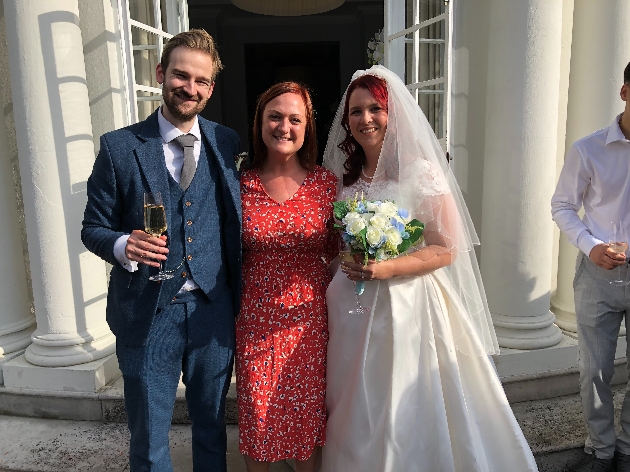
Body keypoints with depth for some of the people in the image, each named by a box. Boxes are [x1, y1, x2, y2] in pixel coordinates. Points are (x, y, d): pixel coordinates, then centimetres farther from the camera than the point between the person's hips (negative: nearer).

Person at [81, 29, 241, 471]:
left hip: (213, 309, 2)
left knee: (212, 427, 20)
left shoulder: (229, 144, 2)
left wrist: (240, 296, -2)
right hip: (147, 314, -1)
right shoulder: (119, 147, -4)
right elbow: (94, 226, 2)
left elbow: (236, 221, 5)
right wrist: (123, 246, -21)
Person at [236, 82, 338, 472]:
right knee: (258, 411, 14)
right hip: (257, 318, 0)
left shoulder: (326, 183, -3)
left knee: (309, 409, 16)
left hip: (310, 316, 0)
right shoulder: (242, 185, -4)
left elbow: (334, 252, 7)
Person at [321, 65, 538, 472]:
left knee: (405, 416, 6)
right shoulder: (343, 177, 7)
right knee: (356, 416, 15)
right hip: (351, 310, 5)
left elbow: (447, 250, -10)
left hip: (408, 306, -4)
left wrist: (387, 269, -21)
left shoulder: (422, 172, -8)